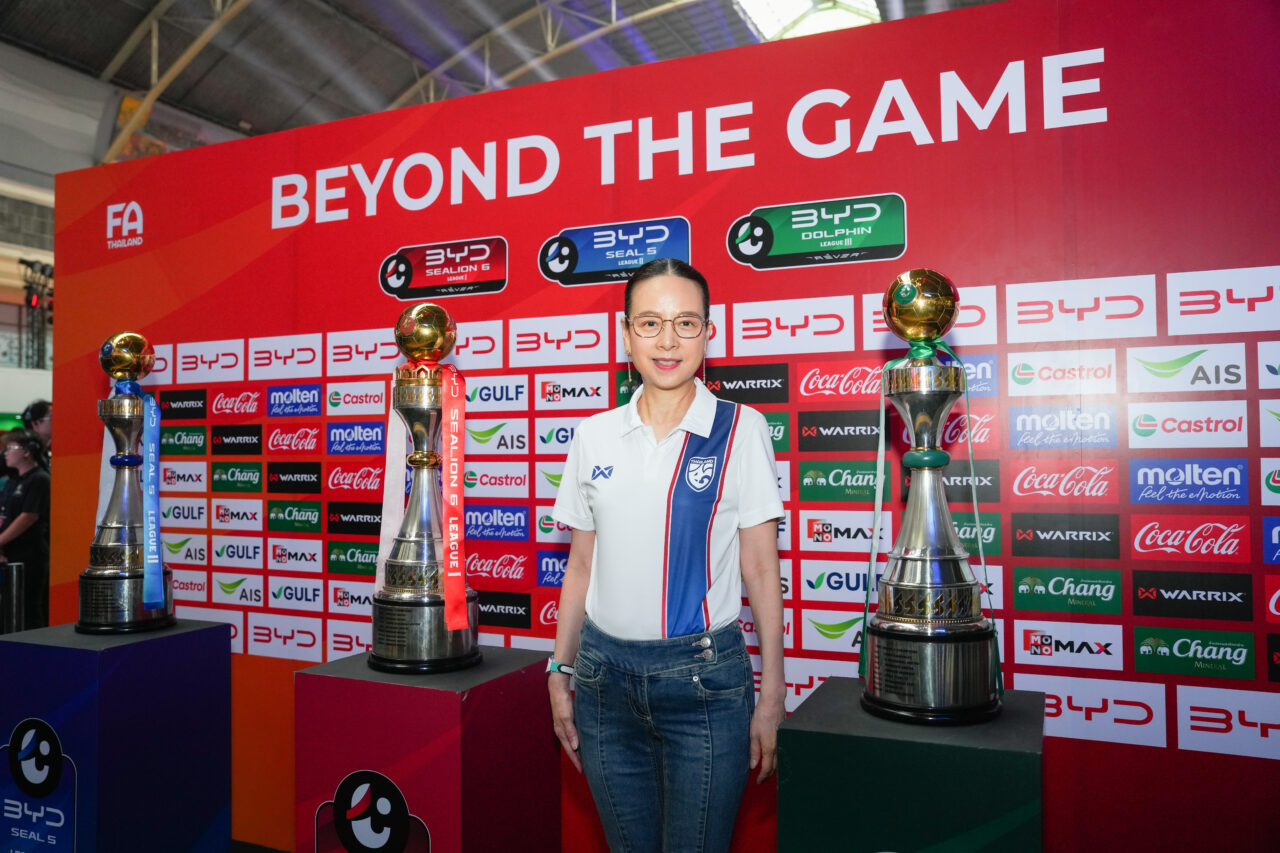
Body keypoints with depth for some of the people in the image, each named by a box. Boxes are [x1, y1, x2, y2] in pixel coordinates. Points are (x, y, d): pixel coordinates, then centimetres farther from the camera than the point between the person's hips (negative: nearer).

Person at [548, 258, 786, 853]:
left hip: (703, 676, -3)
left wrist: (772, 697, -4)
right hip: (605, 674, 3)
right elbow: (581, 566, 10)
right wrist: (559, 673, 10)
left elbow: (761, 570, -3)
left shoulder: (741, 429, -5)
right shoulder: (595, 435, 4)